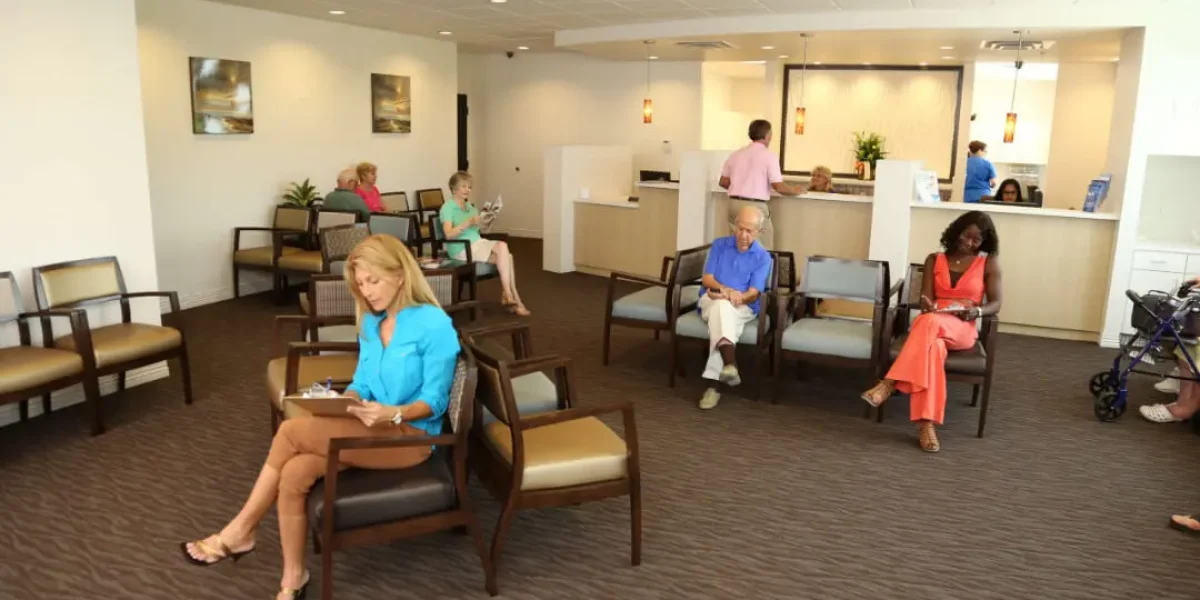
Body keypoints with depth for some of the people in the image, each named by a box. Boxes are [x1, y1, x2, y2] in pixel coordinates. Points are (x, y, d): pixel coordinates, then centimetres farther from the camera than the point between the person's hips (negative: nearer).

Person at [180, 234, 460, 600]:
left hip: (410, 435, -7)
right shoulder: (371, 323, 10)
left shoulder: (434, 324, -13)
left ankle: (240, 531, -2)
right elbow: (362, 383, 15)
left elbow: (435, 400, -13)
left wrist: (393, 413, -30)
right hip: (373, 429, 7)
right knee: (295, 472, -21)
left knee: (292, 431, -20)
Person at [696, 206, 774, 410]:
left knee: (724, 306, -38)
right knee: (722, 305, -38)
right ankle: (729, 363, -62)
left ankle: (714, 382, -47)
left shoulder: (763, 257, 4)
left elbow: (753, 294, -5)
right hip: (711, 301, 1)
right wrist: (725, 290, -20)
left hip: (743, 308, -1)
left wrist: (732, 297, -24)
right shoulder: (719, 244, 9)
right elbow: (706, 279, 1)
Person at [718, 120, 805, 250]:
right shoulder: (769, 155, -6)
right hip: (756, 206, -6)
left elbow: (723, 182, 14)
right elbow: (778, 187, -10)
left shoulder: (736, 154, 11)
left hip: (735, 204, 6)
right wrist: (796, 190, 8)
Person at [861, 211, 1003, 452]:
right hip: (932, 323, 2)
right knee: (932, 346, -39)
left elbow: (996, 303, 6)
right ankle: (926, 423, -47)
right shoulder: (934, 260, 13)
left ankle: (890, 383, -44)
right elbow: (926, 301, 5)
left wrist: (976, 311, -17)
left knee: (929, 323, -40)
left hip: (962, 330, -2)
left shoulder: (989, 263, 10)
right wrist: (927, 305, -21)